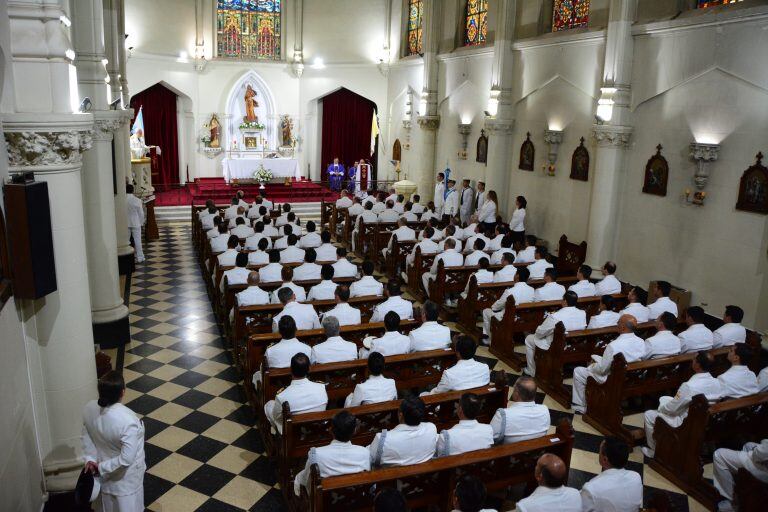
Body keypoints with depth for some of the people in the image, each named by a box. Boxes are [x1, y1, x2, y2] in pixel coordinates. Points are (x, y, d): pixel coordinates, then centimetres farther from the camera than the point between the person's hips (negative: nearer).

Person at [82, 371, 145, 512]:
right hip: (124, 475, -5)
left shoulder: (89, 409, -19)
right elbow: (127, 458, -33)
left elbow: (86, 436, -3)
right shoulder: (128, 420, -38)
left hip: (102, 462, 6)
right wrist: (102, 467, -19)